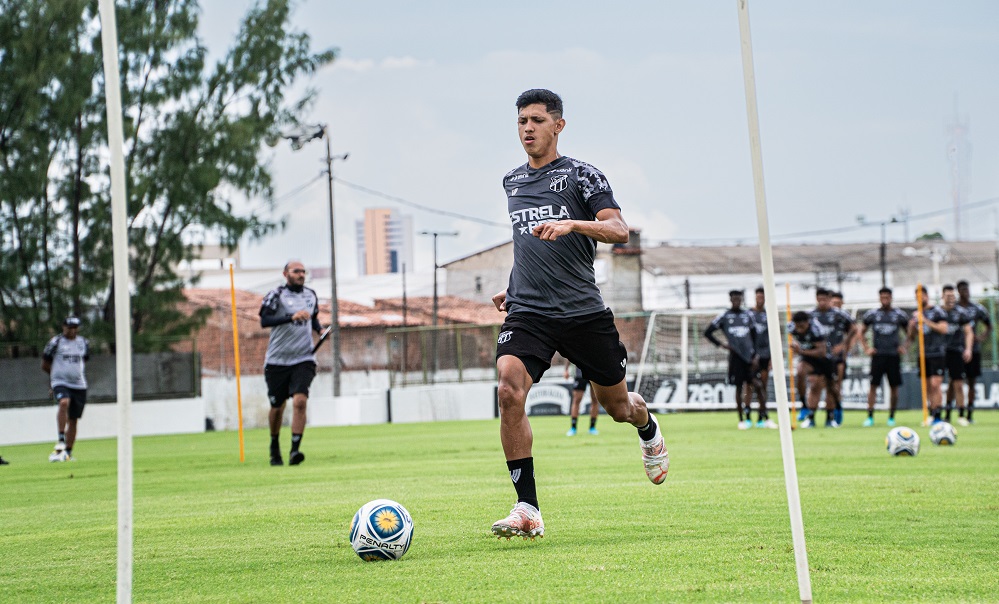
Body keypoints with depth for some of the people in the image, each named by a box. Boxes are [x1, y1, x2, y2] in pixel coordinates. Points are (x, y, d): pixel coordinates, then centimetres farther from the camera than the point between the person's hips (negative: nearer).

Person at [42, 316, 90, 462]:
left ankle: (68, 452, 15)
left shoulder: (84, 343, 11)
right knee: (64, 403, -34)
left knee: (73, 420, 6)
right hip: (60, 383, -5)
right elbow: (45, 365, 4)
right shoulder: (55, 342, -3)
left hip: (79, 385, 5)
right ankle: (61, 442, -37)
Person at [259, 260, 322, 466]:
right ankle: (275, 448, 32)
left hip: (303, 359, 2)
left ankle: (294, 451, -22)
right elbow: (264, 321, -20)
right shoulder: (276, 295, -5)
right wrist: (291, 318, -30)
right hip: (277, 361, -2)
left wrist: (320, 330, 9)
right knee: (277, 407, 8)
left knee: (300, 401, -18)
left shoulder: (311, 295, 12)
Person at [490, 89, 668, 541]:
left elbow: (619, 231, -14)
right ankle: (527, 510, -20)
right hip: (527, 314, 3)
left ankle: (649, 430, 51)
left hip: (584, 312, -3)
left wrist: (572, 223, -29)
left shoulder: (581, 176, -1)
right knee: (509, 392, -23)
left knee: (617, 406, 11)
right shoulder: (512, 181, 15)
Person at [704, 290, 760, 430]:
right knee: (739, 387, -1)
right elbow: (707, 332, 7)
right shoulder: (724, 317, 4)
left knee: (750, 385, -2)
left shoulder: (748, 315, 10)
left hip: (749, 354, 2)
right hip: (735, 355, -2)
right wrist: (721, 344, -1)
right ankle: (741, 419, 5)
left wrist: (756, 355, 3)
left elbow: (754, 336, 11)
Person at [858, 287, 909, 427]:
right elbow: (861, 333, 14)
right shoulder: (871, 314, 5)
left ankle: (891, 417, 11)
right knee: (873, 385, -7)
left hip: (894, 355, 1)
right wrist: (866, 348, 2)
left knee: (894, 387, 1)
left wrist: (904, 346, 2)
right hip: (878, 355, -1)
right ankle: (870, 417, -6)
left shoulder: (900, 315, 5)